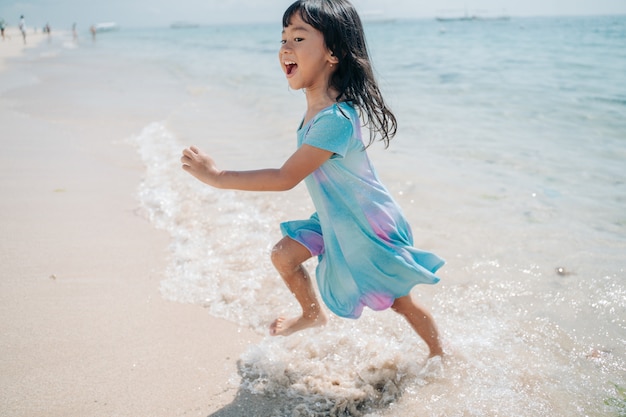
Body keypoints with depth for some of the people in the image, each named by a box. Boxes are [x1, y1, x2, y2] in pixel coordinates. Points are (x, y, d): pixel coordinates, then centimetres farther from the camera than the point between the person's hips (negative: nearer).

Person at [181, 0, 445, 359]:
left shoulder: (335, 119, -36)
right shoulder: (318, 104, -8)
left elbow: (286, 178, -34)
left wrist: (218, 176, -31)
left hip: (369, 227, -8)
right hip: (335, 219, 8)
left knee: (399, 301, 9)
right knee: (284, 255, 8)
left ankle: (441, 356, 37)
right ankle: (314, 316, 34)